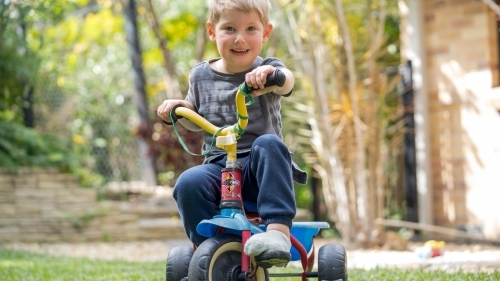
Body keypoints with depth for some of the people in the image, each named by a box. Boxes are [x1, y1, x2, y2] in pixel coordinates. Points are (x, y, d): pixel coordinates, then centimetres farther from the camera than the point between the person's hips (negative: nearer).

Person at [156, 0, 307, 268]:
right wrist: (179, 107, 4)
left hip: (260, 169, -2)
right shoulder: (201, 75, 12)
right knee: (188, 183, -29)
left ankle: (278, 231, -42)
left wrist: (271, 76, -51)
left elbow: (285, 81, -26)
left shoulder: (267, 69, 0)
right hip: (218, 165, 3)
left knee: (268, 144, -35)